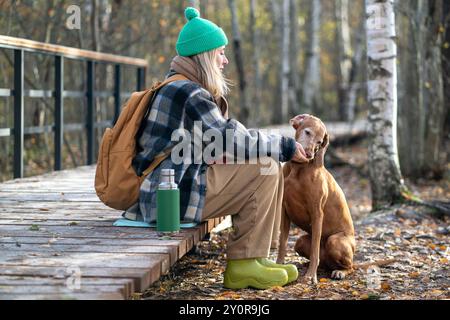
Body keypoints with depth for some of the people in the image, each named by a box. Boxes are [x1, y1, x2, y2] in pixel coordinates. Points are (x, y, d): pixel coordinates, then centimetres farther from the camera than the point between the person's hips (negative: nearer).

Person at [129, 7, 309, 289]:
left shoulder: (182, 88, 18)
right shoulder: (189, 93, -15)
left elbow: (222, 139, 16)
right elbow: (232, 140, -16)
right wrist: (286, 147, -6)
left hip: (175, 186, 10)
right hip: (173, 195, -10)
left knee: (273, 168, 8)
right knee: (265, 168, -14)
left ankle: (258, 256, 4)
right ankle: (243, 264, -10)